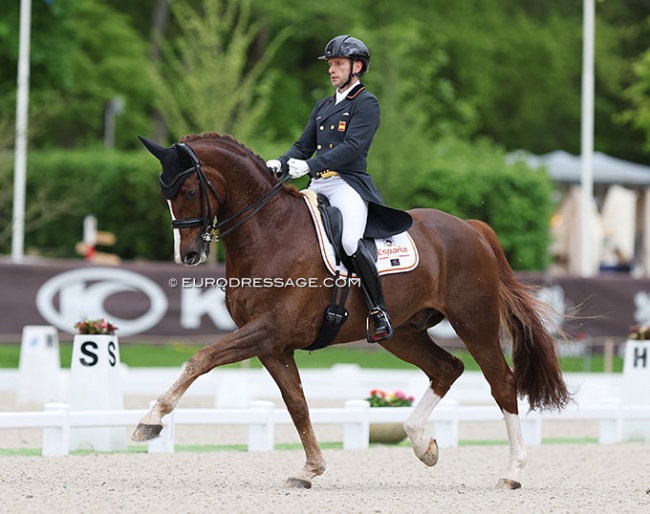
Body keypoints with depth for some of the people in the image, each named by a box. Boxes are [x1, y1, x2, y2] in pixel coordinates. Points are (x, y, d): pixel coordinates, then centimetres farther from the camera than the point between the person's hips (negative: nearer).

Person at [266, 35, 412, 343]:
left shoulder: (367, 103, -1)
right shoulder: (323, 106, 24)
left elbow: (352, 147, -14)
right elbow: (304, 146, 21)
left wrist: (310, 165, -24)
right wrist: (281, 163, -1)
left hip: (348, 184, -8)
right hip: (317, 186, 8)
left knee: (350, 242, -30)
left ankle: (379, 313, -21)